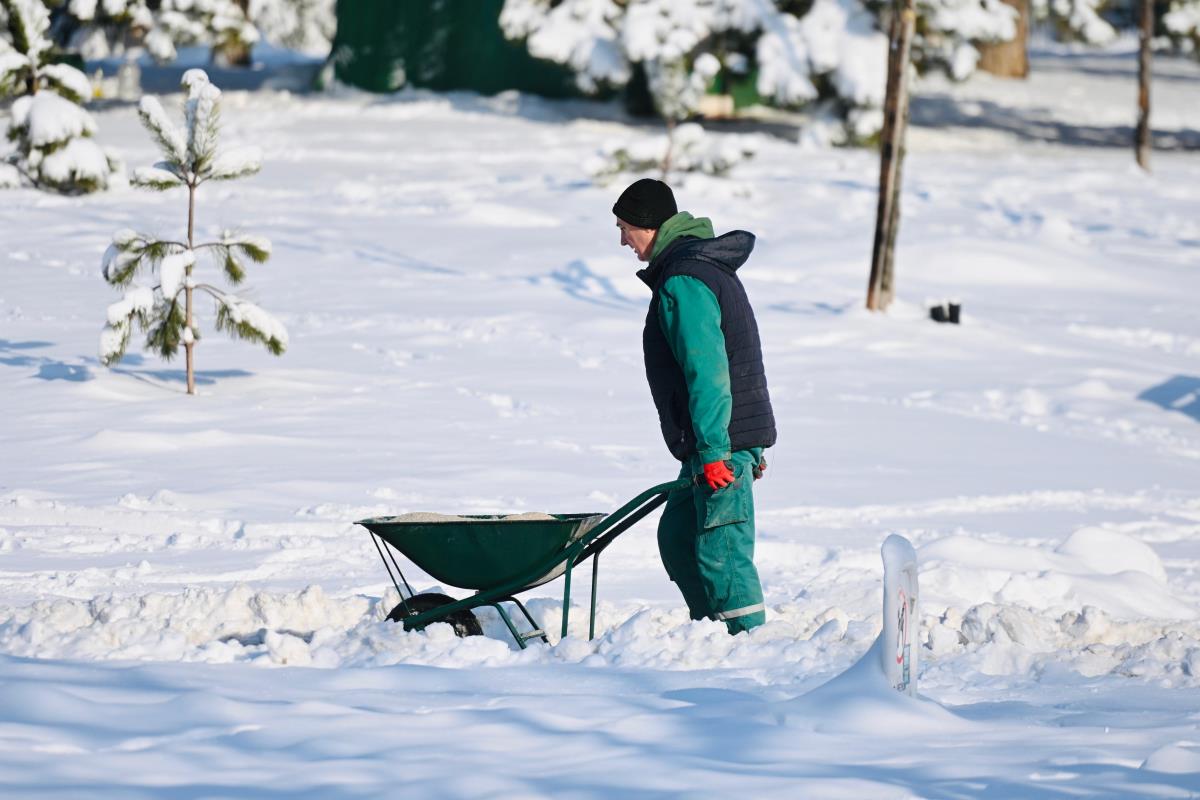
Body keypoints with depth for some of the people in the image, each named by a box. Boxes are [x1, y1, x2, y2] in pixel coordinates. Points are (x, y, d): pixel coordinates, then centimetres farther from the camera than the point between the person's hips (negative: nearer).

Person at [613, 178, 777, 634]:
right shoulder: (705, 266, 18)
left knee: (721, 552, -10)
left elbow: (707, 370, -23)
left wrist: (713, 450, -24)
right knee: (677, 537, 17)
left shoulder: (682, 282, -16)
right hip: (728, 438, 11)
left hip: (723, 441, -11)